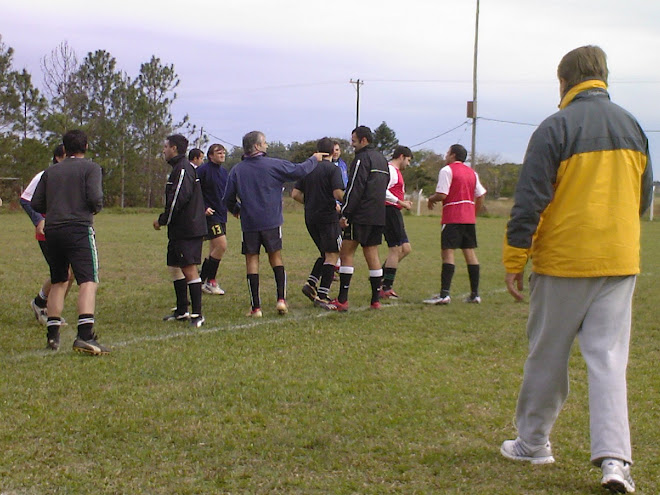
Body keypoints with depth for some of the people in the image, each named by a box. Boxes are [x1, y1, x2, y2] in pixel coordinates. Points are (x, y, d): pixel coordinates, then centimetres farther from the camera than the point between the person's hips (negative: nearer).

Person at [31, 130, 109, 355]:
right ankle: (85, 335, -26)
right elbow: (95, 199, -12)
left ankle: (52, 335, 18)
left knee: (58, 282, 17)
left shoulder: (50, 171, 15)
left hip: (52, 231, 6)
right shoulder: (90, 168, 1)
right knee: (88, 281, -11)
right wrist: (95, 209, 10)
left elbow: (36, 203, 11)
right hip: (79, 230, -6)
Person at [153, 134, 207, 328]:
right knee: (174, 266, 16)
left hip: (188, 230, -11)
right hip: (178, 230, 11)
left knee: (189, 268, -11)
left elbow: (179, 199, -21)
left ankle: (197, 314, -10)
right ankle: (181, 311, 23)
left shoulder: (183, 169, -14)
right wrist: (165, 220, 16)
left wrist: (163, 220, -13)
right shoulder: (178, 168, 19)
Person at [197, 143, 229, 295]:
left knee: (214, 249, 10)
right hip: (210, 215, -8)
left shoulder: (225, 172, 14)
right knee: (221, 246, -14)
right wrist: (203, 209, -18)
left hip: (221, 215, 8)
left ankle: (203, 280, 19)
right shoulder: (203, 170, -10)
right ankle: (209, 281, -3)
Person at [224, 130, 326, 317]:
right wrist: (314, 159, 18)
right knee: (276, 257, 15)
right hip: (271, 222, 0)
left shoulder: (237, 170, -1)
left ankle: (256, 307, 3)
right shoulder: (274, 165, -6)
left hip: (249, 223, 1)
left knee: (252, 260, 6)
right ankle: (281, 298, 3)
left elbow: (228, 198, 4)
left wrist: (235, 210, 26)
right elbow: (299, 171, -1)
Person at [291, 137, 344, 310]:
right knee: (332, 255, -2)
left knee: (325, 253, 20)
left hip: (310, 218, 7)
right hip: (328, 217, -7)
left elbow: (295, 194, 9)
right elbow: (338, 193, -19)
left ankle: (311, 283, 7)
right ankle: (322, 296, -7)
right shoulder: (333, 169, -8)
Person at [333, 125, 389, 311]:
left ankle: (342, 300, -8)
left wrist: (345, 213, -15)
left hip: (360, 217, -8)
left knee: (346, 254, -5)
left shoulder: (362, 158, -10)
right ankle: (376, 300, 8)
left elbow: (354, 188, -16)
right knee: (372, 254, 10)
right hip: (378, 216, 8)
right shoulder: (382, 159, 18)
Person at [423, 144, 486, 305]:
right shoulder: (471, 172, 16)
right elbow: (481, 195, 14)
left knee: (448, 252, -9)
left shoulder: (447, 170, -6)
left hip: (452, 218, -7)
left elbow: (441, 195, -14)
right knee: (470, 252, 10)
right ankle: (475, 294, 11)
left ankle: (444, 294, -17)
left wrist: (431, 199, 5)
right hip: (469, 218, 7)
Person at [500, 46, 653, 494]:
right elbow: (642, 197, 18)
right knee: (609, 359, 3)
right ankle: (614, 458, -8)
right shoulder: (632, 127, 8)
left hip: (563, 260, -4)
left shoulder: (555, 128, -8)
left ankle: (533, 443, 22)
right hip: (620, 261, 4)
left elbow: (529, 201, -11)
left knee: (548, 356, 9)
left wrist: (514, 261, -5)